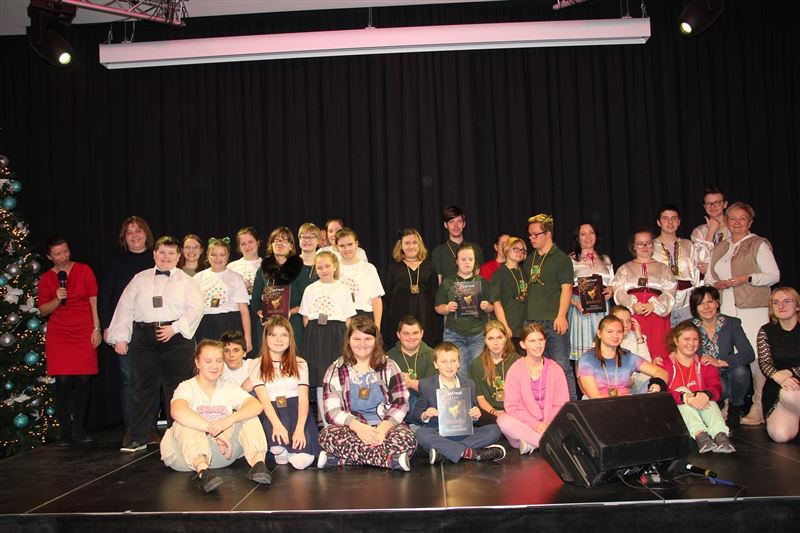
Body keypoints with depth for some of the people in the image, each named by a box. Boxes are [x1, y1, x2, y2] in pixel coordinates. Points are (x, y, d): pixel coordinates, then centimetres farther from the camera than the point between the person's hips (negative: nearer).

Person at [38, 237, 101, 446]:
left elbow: (94, 300, 4)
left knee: (83, 382, -2)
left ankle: (79, 429, 11)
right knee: (63, 382, -5)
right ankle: (64, 431, 6)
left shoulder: (84, 270, 4)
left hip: (84, 334, 0)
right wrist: (57, 299, -10)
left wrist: (96, 328, -1)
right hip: (58, 335, 0)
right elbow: (42, 310, 9)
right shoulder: (46, 278, 6)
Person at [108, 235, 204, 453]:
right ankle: (138, 439, 13)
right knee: (143, 388, 5)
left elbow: (195, 308, -3)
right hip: (144, 336, 2)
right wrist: (120, 337, 4)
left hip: (176, 337, -2)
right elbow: (125, 308, 11)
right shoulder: (140, 279, 14)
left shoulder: (185, 280, 8)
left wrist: (175, 328, -12)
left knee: (176, 389, 0)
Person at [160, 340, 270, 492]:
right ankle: (202, 470, -51)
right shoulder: (187, 387, -3)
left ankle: (258, 461, -34)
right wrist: (214, 430, -35)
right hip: (187, 453, -3)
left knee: (247, 415, -13)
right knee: (187, 423, -30)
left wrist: (230, 419, -30)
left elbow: (256, 405, -11)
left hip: (223, 450, 3)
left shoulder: (229, 388, 8)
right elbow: (177, 411, -28)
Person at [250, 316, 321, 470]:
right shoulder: (256, 366, 9)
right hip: (270, 412, -1)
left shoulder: (300, 364, 14)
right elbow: (263, 399, -6)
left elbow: (303, 398, 1)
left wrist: (300, 428, -18)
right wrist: (277, 424, -25)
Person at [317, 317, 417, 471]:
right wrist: (357, 426, -21)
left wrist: (384, 427, -18)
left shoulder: (388, 366, 11)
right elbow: (331, 409, -3)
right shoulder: (336, 370, 8)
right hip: (350, 427, 0)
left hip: (385, 425, 1)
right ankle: (391, 459, -33)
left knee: (407, 439, -32)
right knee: (327, 435, -33)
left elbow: (401, 403, 1)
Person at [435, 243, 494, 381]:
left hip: (478, 335, 1)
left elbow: (492, 307, 13)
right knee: (459, 374, -6)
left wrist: (487, 306, -9)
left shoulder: (482, 282, 11)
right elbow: (438, 307, 8)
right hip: (454, 335, -1)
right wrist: (447, 308, -12)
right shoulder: (448, 283, 7)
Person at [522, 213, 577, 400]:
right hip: (532, 321, 6)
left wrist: (561, 316, -18)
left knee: (561, 367, -5)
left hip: (554, 322, -6)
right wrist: (526, 318, 15)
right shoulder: (529, 261, 18)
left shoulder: (561, 258, -1)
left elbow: (566, 288, -8)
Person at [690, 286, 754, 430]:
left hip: (727, 376, 2)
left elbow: (749, 354, -15)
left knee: (740, 370, -30)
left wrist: (720, 362, -28)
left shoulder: (731, 324, -3)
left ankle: (735, 408, -2)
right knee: (722, 388, -33)